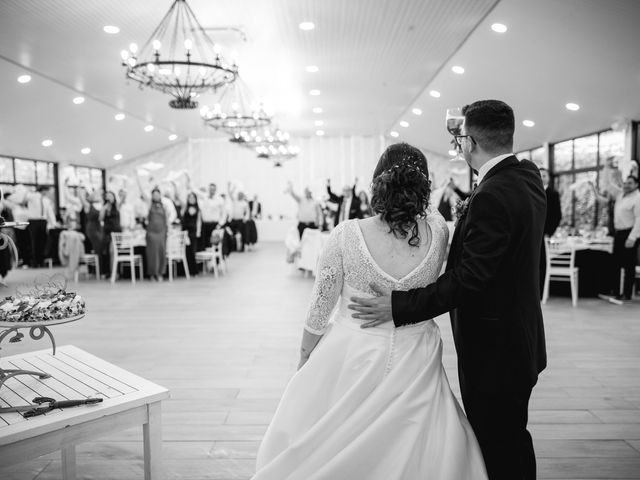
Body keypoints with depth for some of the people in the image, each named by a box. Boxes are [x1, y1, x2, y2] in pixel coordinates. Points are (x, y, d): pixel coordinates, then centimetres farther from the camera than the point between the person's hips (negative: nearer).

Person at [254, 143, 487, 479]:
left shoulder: (347, 235, -19)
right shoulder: (438, 230, -13)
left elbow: (319, 309, -8)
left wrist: (304, 357, 8)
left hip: (350, 360, -2)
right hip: (415, 366, 2)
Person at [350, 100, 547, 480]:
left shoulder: (491, 195, -26)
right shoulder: (529, 176, 2)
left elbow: (468, 279, -29)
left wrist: (399, 307, -29)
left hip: (494, 350, -10)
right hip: (521, 338, 10)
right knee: (512, 440, 25)